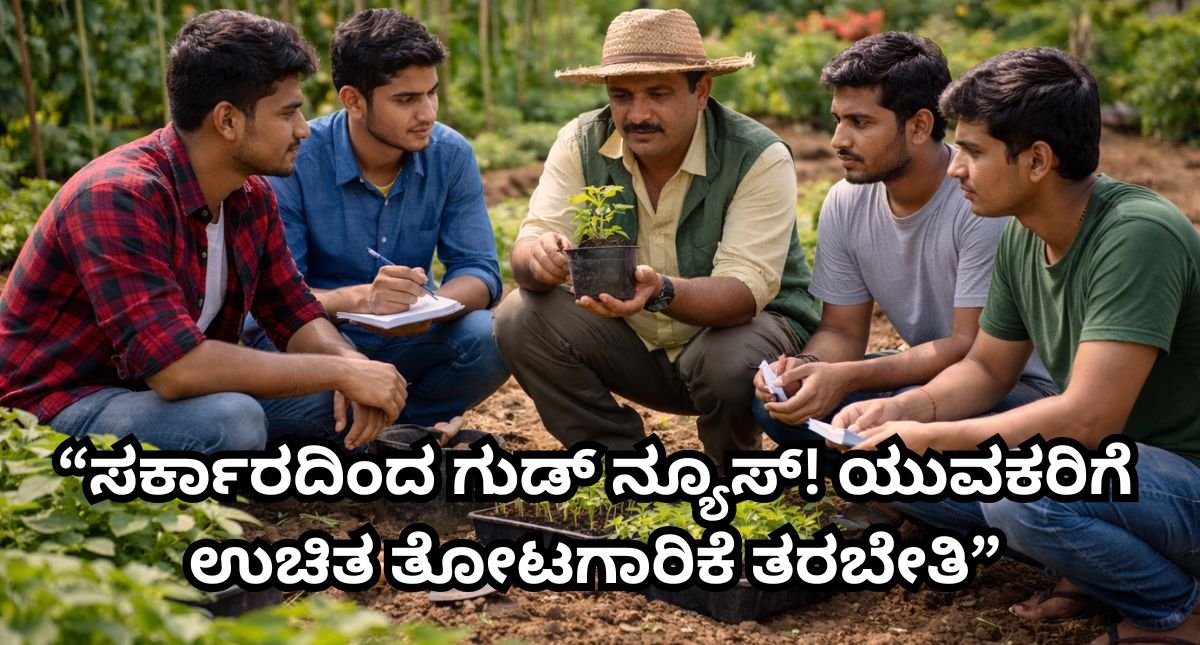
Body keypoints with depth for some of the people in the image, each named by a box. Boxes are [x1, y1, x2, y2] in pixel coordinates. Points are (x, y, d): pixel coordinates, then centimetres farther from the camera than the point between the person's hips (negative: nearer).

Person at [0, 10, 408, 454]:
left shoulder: (252, 195, -1)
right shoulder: (119, 197, -27)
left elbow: (296, 315, 6)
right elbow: (176, 368, -35)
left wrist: (353, 367, -17)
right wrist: (340, 372, -27)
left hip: (164, 392, 8)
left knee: (348, 403, -6)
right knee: (234, 421, -33)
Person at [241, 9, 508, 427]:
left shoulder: (452, 156, -9)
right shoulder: (295, 160, -19)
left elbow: (479, 271, -11)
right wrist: (359, 298, -43)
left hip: (406, 340, 3)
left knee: (493, 339, -25)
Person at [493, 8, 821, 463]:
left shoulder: (759, 158, -21)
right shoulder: (582, 143, -9)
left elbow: (744, 291, -30)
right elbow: (527, 251, -17)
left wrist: (661, 292, -51)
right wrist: (540, 258, -43)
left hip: (745, 325, -3)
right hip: (631, 340, 4)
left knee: (731, 363, -37)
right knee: (521, 319, -18)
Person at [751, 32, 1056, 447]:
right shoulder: (845, 203, -3)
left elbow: (973, 348, -23)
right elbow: (842, 330, 2)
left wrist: (848, 377, -33)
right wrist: (807, 366, -23)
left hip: (1017, 388, -6)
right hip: (929, 374, 6)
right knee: (778, 402, -14)